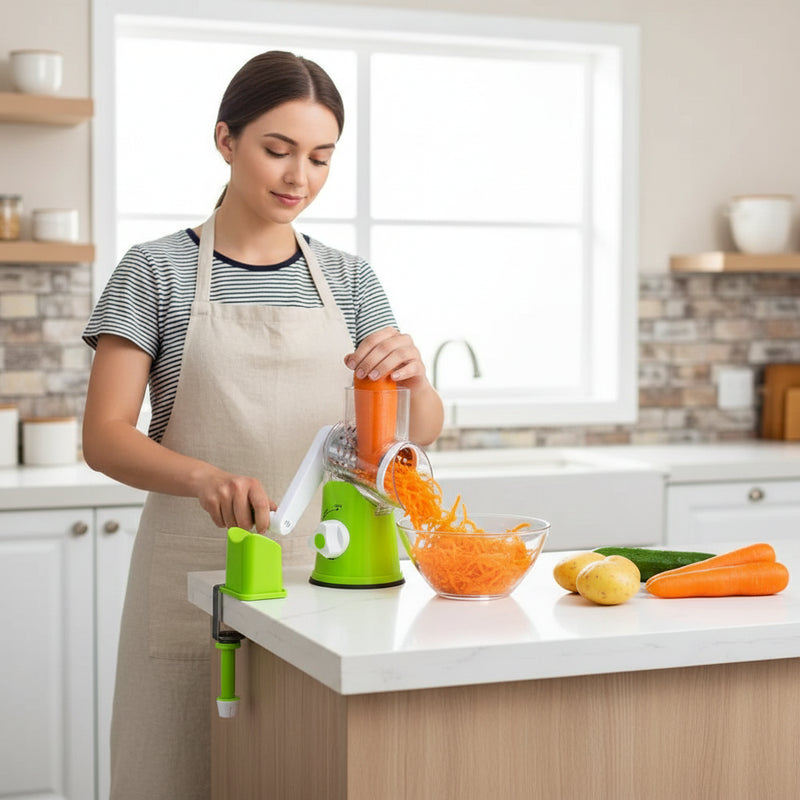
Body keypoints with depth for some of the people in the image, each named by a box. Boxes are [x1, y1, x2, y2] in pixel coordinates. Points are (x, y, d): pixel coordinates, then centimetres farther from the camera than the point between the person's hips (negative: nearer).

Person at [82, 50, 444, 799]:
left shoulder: (348, 280, 9)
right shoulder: (157, 271, -1)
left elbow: (421, 430, 1)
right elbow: (104, 436, -7)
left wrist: (412, 375, -22)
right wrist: (205, 476, -27)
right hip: (194, 582, -3)